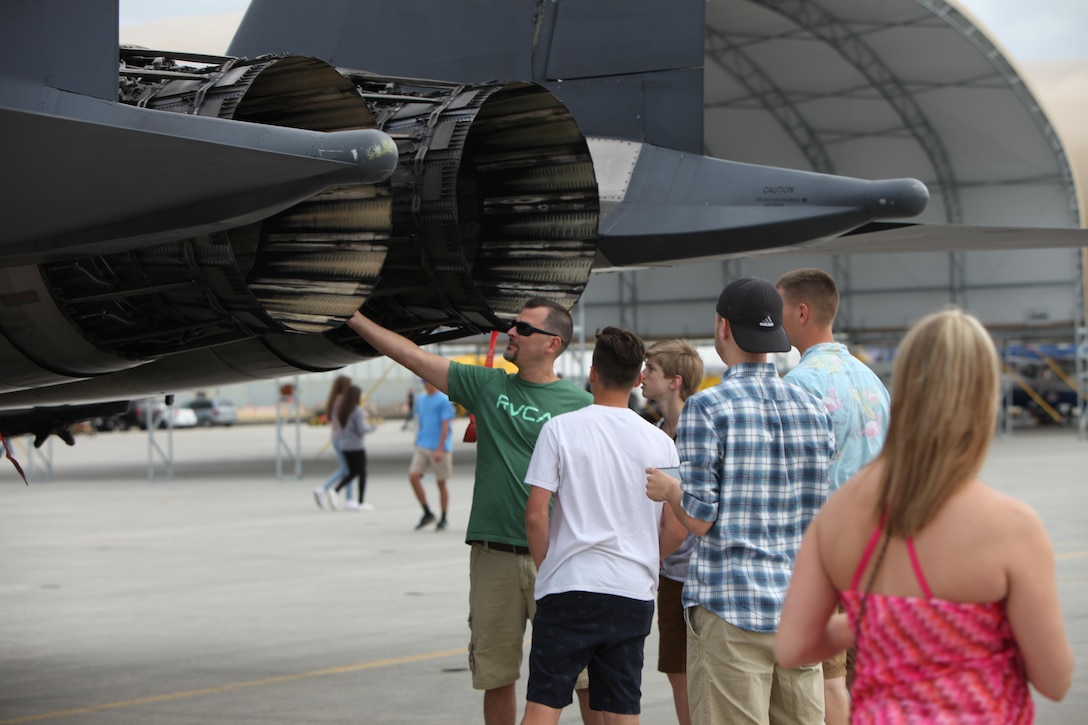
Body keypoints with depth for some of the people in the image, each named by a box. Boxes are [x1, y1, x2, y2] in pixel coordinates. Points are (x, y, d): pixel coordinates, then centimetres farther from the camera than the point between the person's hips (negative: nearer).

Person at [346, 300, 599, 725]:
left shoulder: (581, 406, 2)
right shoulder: (487, 386, 9)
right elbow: (412, 356, 9)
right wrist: (353, 317, 7)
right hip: (493, 557, 3)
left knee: (586, 674, -3)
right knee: (495, 676, 8)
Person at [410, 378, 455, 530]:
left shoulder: (444, 400, -9)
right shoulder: (420, 400, 11)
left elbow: (445, 426, -13)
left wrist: (440, 449, -18)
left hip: (438, 448, -6)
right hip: (422, 448, 6)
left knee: (441, 482, 2)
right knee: (413, 476, -8)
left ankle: (444, 518, 15)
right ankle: (427, 513, 4)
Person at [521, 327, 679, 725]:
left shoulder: (560, 429, -3)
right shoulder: (660, 443, 5)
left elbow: (535, 515, -7)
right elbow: (675, 528, 8)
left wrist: (548, 568, 8)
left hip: (569, 587, -3)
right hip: (634, 592, 3)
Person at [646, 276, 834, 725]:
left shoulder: (706, 408, -9)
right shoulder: (813, 410, 9)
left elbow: (700, 518, -11)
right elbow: (822, 514, 13)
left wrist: (666, 489, 8)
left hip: (731, 605, -6)